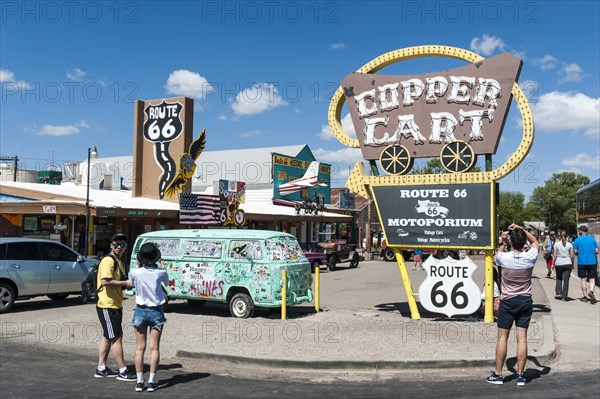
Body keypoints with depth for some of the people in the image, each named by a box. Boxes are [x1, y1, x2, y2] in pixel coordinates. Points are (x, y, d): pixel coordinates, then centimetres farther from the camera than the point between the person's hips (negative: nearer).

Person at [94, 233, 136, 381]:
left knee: (107, 337, 15)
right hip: (108, 306, -10)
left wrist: (127, 283, 10)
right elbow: (105, 281, -26)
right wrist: (124, 283, -20)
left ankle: (101, 369, 23)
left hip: (115, 305, 10)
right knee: (117, 338, -6)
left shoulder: (118, 261, 17)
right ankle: (122, 371, 0)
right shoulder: (108, 260, -15)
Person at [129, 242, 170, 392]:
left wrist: (139, 266, 9)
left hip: (140, 311, 1)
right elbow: (167, 283, 11)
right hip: (156, 311, 0)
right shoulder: (161, 273, -10)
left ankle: (139, 382, 8)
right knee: (154, 347, 4)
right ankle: (151, 382, 4)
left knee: (140, 347, 8)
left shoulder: (135, 273, -11)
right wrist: (158, 267, 13)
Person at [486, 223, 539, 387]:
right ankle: (520, 376, 7)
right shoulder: (530, 257, -10)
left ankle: (498, 375, 9)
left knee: (502, 337, 4)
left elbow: (496, 256, 13)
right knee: (522, 338, 3)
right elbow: (535, 242, 13)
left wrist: (503, 242, 21)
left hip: (508, 301, -2)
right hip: (526, 301, 2)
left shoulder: (503, 257, -14)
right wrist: (522, 230, 6)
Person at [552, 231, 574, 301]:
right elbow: (572, 256, 1)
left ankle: (558, 293, 7)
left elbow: (555, 255, -4)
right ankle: (564, 297, 4)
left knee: (559, 278, 19)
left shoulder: (556, 244, -3)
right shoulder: (570, 245, 0)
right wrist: (572, 264, 12)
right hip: (567, 264, 0)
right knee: (566, 280, 4)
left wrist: (553, 264, 4)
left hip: (558, 264, 0)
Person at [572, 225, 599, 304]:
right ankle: (591, 291, -17)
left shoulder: (577, 240, -3)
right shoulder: (592, 239, 3)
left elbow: (575, 251, -5)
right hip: (592, 262, 1)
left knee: (583, 279, 5)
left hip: (582, 262, -1)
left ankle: (585, 297, 8)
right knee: (592, 278, 8)